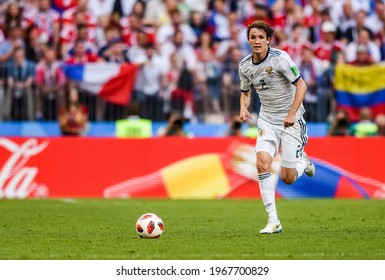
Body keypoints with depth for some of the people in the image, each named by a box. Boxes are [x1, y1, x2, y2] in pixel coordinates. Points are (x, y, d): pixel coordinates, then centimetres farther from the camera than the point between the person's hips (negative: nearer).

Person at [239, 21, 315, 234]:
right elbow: (245, 92, 16)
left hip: (291, 120, -4)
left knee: (287, 178, -4)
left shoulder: (280, 58, -16)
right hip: (267, 120, 4)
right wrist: (243, 108, -5)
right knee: (262, 163, -20)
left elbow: (301, 86, -14)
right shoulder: (245, 65, 0)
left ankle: (303, 162, 34)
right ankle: (273, 221, -15)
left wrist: (292, 114, -22)